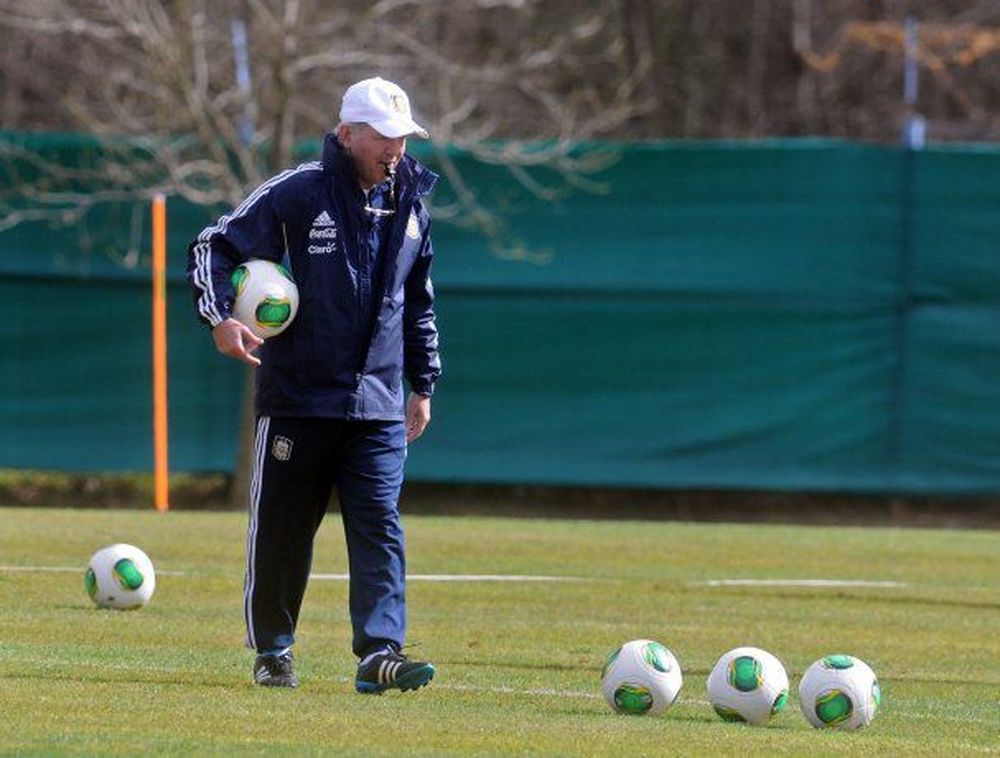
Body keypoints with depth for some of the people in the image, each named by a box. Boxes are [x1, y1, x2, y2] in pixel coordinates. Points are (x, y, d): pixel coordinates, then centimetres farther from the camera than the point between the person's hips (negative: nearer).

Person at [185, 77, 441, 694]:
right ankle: (272, 652, 19)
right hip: (297, 397, -3)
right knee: (281, 527, 6)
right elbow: (217, 247, -6)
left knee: (380, 527, -8)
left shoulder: (410, 203, 9)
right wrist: (220, 317, -23)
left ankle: (380, 652, -14)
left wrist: (424, 384, 20)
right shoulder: (297, 194, -7)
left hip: (379, 405, 3)